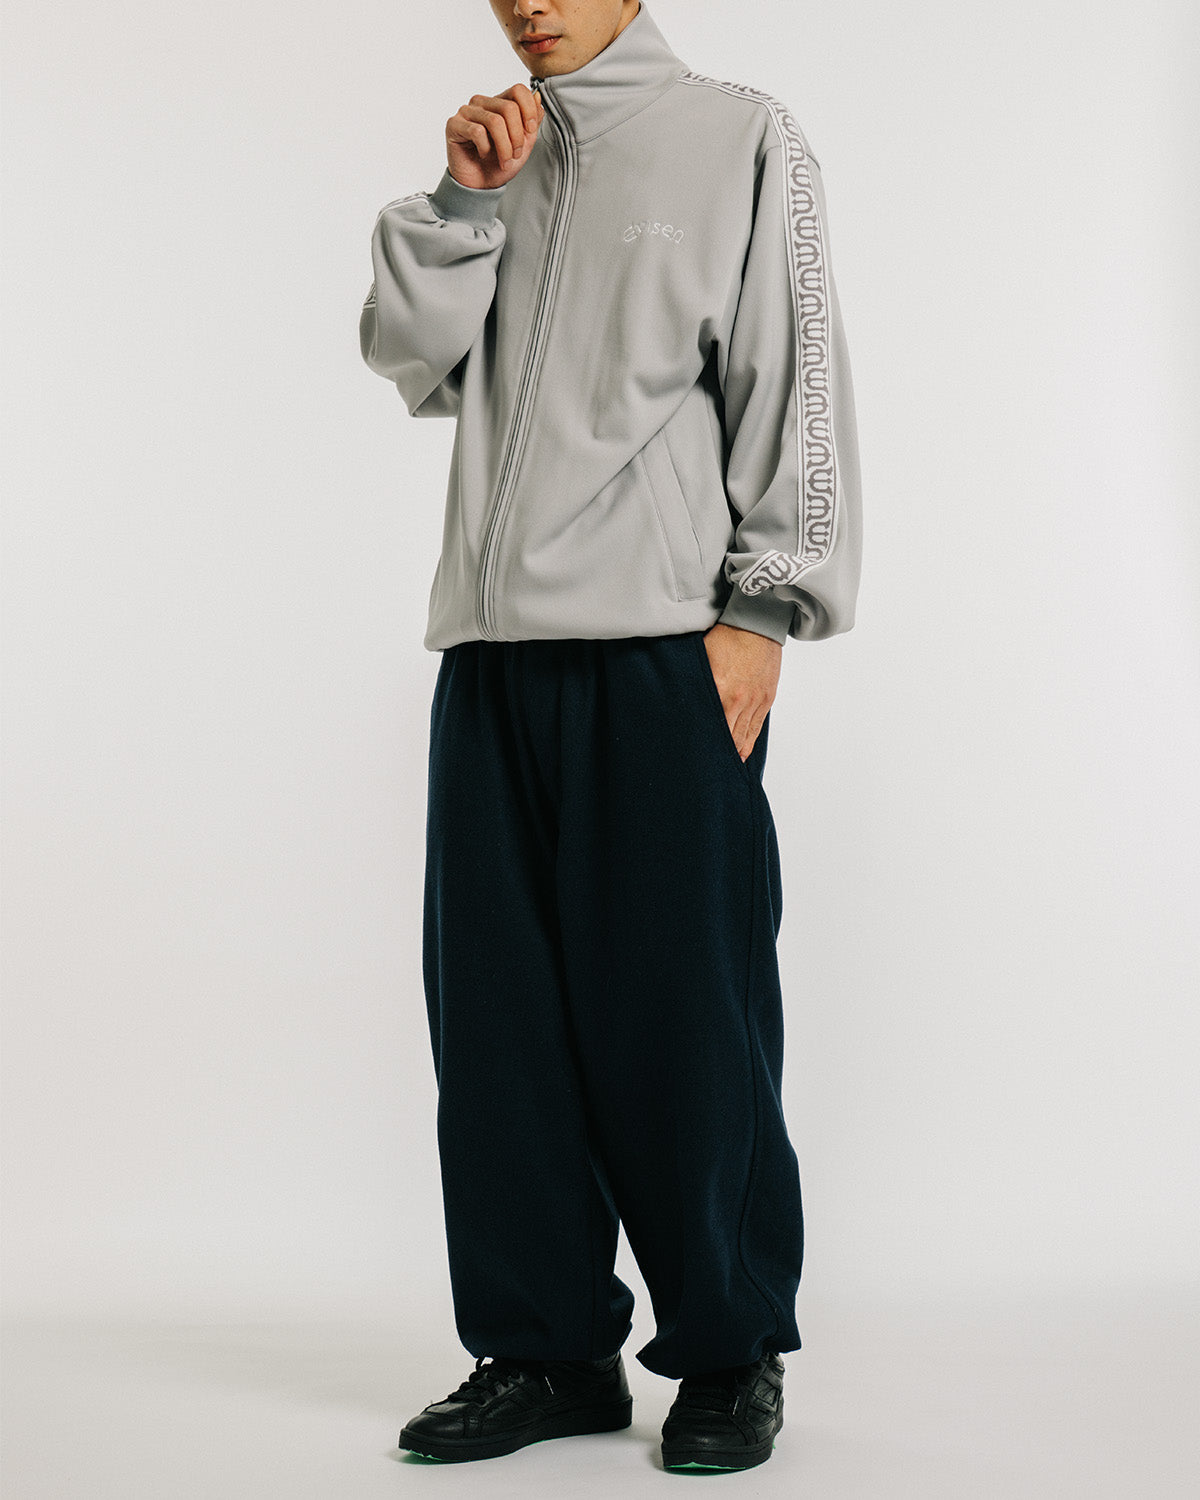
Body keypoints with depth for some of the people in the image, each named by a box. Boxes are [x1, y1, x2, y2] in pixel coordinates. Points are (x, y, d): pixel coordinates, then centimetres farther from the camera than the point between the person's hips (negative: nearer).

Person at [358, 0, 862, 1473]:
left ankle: (730, 1352, 10)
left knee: (681, 1010, -4)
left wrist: (760, 611, -7)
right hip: (494, 642, 5)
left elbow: (795, 384, 1)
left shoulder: (739, 138, 7)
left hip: (664, 643, -5)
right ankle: (546, 1349, 14)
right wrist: (462, 199, 0)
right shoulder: (497, 159, 21)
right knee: (497, 1005, 3)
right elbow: (410, 356, 12)